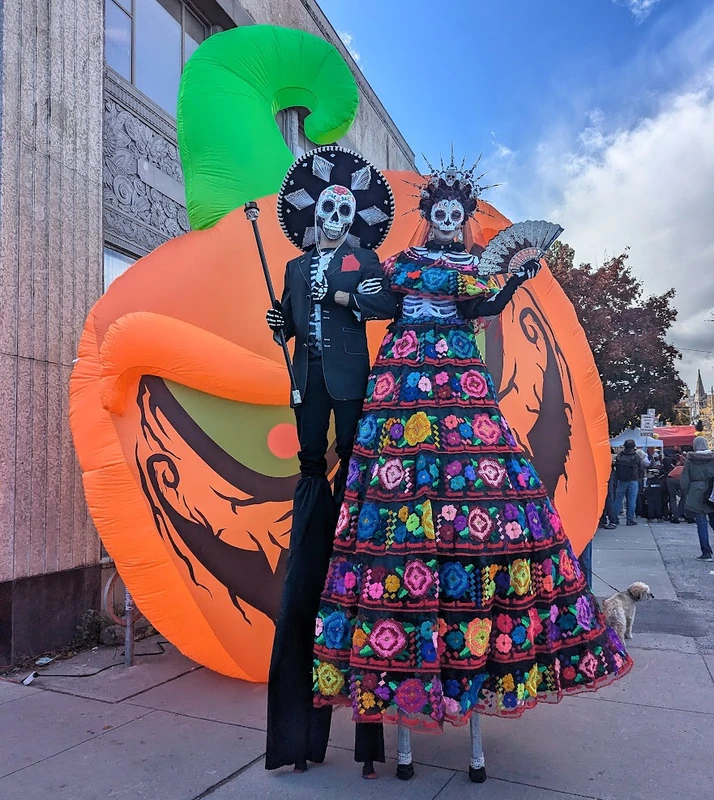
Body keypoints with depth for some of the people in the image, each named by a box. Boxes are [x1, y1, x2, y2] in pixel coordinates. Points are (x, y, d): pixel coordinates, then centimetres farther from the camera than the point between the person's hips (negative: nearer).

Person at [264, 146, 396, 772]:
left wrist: (342, 295, -12)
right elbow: (289, 323, 19)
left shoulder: (363, 259, 11)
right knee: (311, 461, 0)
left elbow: (385, 304, -5)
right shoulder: (296, 268, 22)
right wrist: (279, 322, -2)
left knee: (352, 455, -9)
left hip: (348, 375, -3)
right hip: (308, 376, 3)